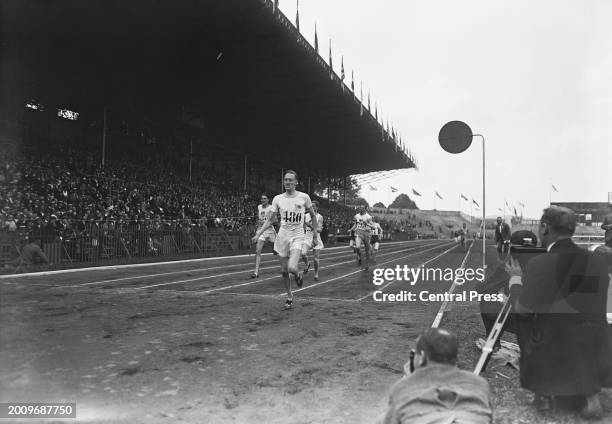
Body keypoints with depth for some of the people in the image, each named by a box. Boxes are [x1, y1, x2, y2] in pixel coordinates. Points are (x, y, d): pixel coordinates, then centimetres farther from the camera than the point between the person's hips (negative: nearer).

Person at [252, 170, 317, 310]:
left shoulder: (304, 197, -3)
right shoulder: (278, 199, 1)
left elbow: (313, 216, 9)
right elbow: (269, 220, 4)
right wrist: (258, 233, -11)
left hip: (297, 237, -2)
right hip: (282, 236, 3)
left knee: (292, 268, -22)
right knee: (284, 271, 7)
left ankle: (298, 274, 14)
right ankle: (289, 297, 29)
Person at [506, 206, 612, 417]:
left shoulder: (540, 264, -19)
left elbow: (521, 309, -13)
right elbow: (594, 307, 10)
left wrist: (515, 279, 5)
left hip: (553, 359, -4)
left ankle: (545, 393, 20)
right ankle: (590, 394, 17)